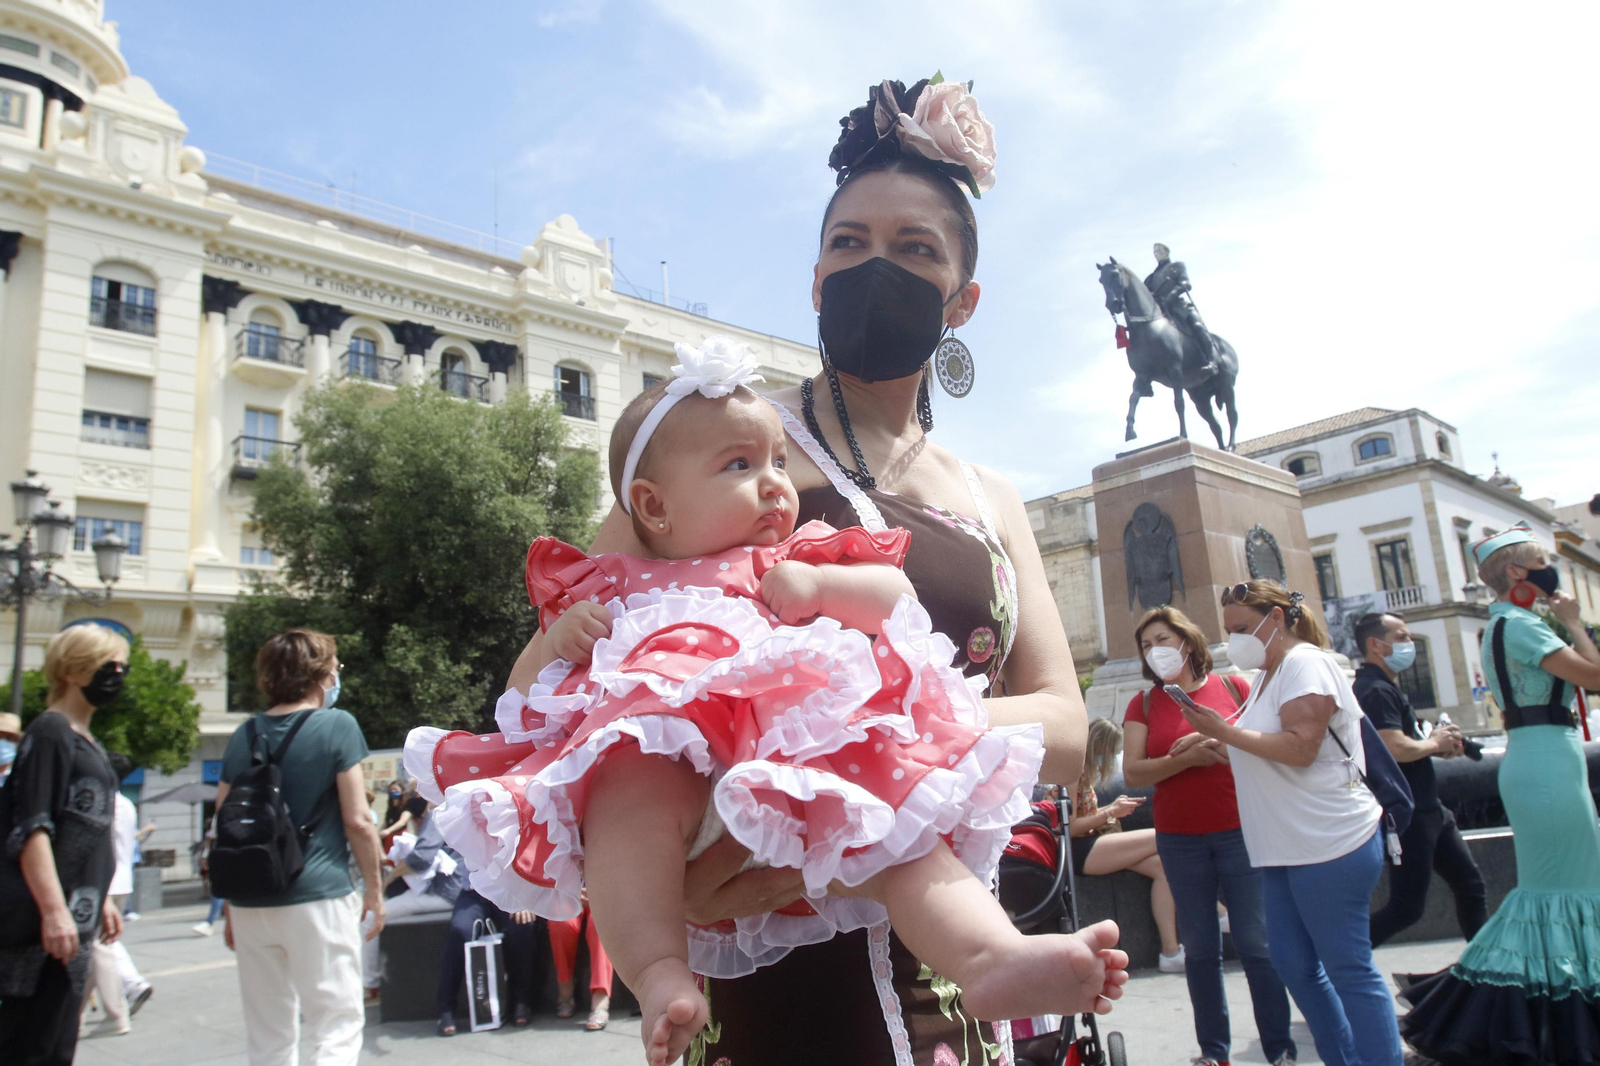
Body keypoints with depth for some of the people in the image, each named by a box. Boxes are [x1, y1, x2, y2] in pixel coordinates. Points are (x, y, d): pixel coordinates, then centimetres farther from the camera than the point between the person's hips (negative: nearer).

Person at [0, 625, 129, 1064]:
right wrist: (54, 910, -22)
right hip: (44, 924, -9)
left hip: (73, 920, 9)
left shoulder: (90, 743, 17)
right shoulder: (49, 732, -9)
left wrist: (102, 899, 22)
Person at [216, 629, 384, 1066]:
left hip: (251, 903, 6)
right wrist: (374, 886, 2)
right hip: (318, 898, -5)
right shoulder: (337, 726, -6)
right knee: (338, 1029, 1)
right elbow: (357, 821, -8)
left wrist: (229, 905, 19)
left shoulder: (244, 735, 9)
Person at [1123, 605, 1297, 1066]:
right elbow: (1133, 773, -3)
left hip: (1240, 833, -2)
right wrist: (1188, 759, -14)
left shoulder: (1234, 687, 2)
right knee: (1200, 949, 7)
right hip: (1180, 841, 2)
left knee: (1256, 943, 0)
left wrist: (1224, 744, -15)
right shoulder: (1144, 705, 5)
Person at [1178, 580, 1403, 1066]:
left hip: (1329, 845, -10)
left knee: (1348, 968, -2)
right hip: (1289, 849, 10)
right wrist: (1218, 745, 7)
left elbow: (1300, 748, -22)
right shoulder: (1267, 674, 17)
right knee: (1292, 963, 12)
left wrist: (1228, 732, -18)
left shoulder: (1305, 663, -11)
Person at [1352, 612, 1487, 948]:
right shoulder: (1376, 690, -19)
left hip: (1427, 810, 10)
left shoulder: (1384, 688, 15)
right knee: (1407, 908, -4)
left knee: (1470, 887, 16)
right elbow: (1396, 749, -30)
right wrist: (1435, 742, -10)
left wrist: (1440, 746, 5)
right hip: (1406, 816, -10)